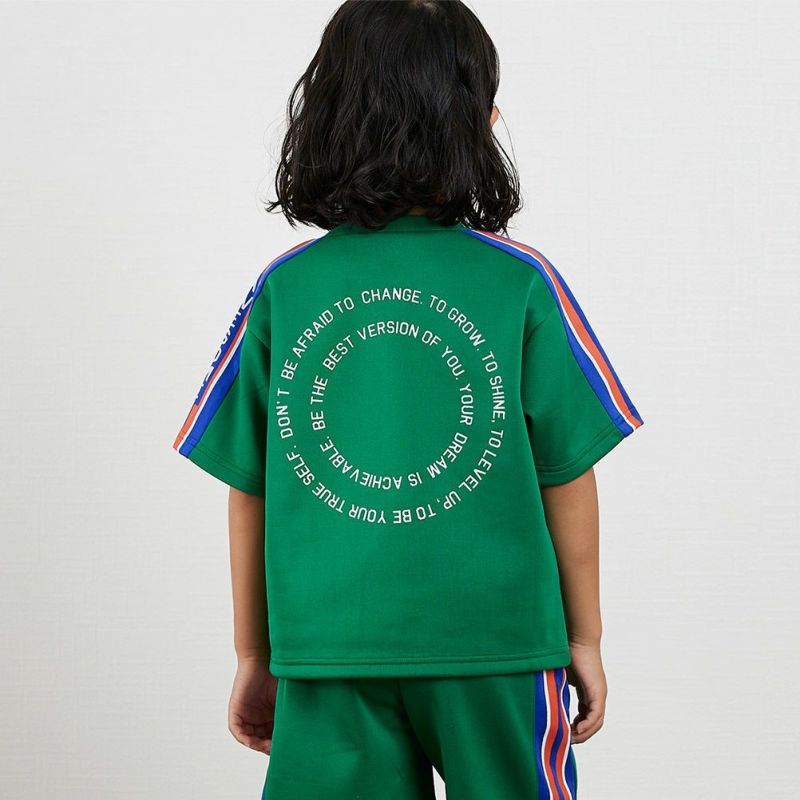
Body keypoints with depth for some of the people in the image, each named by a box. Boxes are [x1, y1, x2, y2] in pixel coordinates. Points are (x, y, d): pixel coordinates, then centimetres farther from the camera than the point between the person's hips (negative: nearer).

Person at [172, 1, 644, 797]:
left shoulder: (283, 288, -1)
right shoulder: (519, 281, -6)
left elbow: (248, 490, 3)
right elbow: (567, 476, -1)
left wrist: (255, 656, 14)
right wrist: (584, 638, 11)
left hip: (328, 645, 2)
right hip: (494, 639, -1)